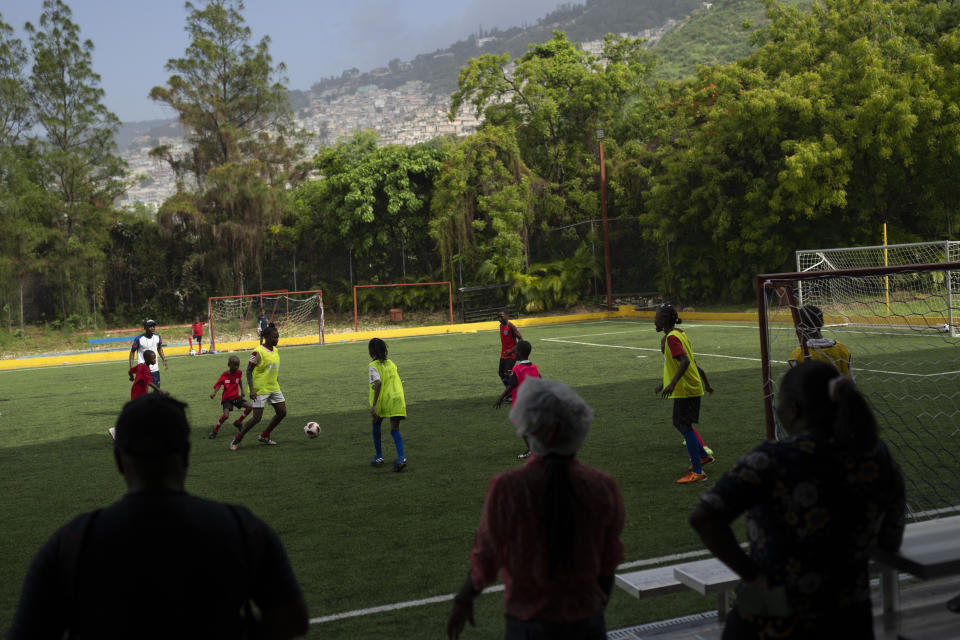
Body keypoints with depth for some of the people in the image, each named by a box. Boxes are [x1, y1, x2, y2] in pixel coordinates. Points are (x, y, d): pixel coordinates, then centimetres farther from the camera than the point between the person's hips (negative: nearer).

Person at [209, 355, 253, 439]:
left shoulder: (238, 372, -1)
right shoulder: (225, 375, -16)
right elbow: (218, 384, -23)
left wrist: (242, 390, 20)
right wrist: (214, 393, -41)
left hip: (236, 396, 5)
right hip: (227, 398, -5)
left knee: (249, 407, -8)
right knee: (226, 415, -25)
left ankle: (238, 422, 14)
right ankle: (215, 431, -4)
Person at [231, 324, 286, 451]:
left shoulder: (276, 350, 7)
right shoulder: (258, 352, -16)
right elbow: (249, 370, -15)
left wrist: (278, 385, 19)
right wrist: (252, 389, -23)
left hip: (274, 388, 8)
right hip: (260, 390, -8)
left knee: (282, 412, 6)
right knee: (257, 417, -9)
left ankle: (264, 436, 21)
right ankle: (237, 439, 8)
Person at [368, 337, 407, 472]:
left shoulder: (373, 366, -7)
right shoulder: (391, 363, 13)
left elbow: (378, 383, -21)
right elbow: (399, 382, 15)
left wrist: (374, 405, -23)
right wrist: (403, 399, 27)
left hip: (382, 400, -4)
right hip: (397, 399, 4)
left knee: (376, 426, 20)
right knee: (395, 430, 4)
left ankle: (379, 457, 25)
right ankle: (401, 458, -15)